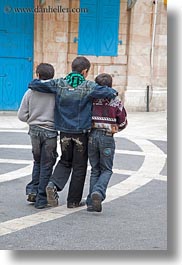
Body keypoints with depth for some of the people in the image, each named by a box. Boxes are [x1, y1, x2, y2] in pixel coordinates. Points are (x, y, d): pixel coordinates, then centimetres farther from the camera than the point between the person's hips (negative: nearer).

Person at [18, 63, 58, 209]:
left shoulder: (31, 92, 0)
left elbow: (22, 115, 2)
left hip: (34, 131, 3)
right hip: (50, 131, -3)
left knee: (37, 161, 22)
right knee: (46, 165, 5)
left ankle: (33, 190, 10)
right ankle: (41, 199, 7)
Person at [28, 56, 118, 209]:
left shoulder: (59, 84, -3)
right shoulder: (88, 86, -12)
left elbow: (33, 84, -4)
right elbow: (108, 92, -22)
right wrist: (114, 92, 1)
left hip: (64, 131, 3)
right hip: (81, 132, -3)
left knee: (65, 161, 21)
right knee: (79, 166, 9)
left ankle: (54, 184, -5)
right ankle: (74, 200, 14)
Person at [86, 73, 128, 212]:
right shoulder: (116, 101, -1)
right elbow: (123, 123, 6)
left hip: (92, 136, 2)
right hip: (107, 137, -2)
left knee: (95, 170, 13)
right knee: (106, 170, 10)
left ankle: (92, 201, 7)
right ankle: (98, 192, -16)